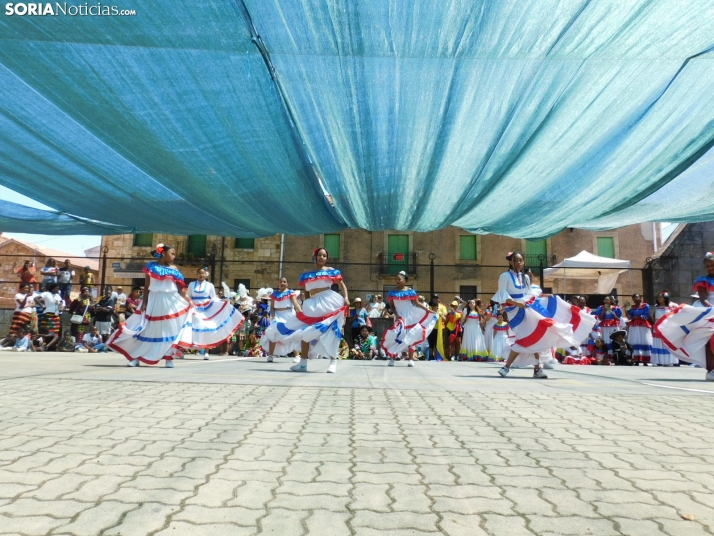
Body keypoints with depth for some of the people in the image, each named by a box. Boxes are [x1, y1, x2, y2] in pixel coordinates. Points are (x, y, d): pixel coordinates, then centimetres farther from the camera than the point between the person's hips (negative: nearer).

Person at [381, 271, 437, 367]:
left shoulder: (410, 291, -4)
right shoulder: (393, 292, -1)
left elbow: (416, 303, -1)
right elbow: (391, 305, 2)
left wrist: (429, 310, -5)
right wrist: (396, 315, -12)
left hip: (410, 316, 0)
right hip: (399, 317, 0)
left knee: (410, 337, 1)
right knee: (397, 336, -3)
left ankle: (410, 359, 6)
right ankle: (392, 358, 3)